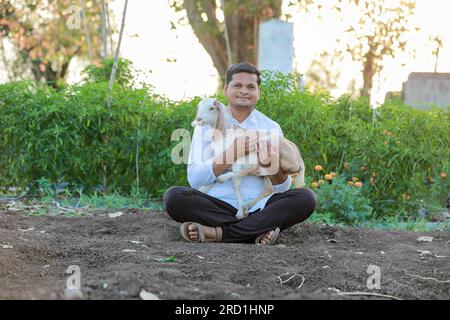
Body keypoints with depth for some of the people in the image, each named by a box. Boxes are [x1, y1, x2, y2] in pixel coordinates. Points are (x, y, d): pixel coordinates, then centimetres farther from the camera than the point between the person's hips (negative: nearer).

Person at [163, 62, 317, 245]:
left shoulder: (271, 128, 11)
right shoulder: (207, 124, 6)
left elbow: (282, 188, 8)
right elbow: (194, 178, -6)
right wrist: (232, 154, -19)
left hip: (259, 208, 2)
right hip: (217, 206, -2)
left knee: (306, 198, -24)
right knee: (174, 197, -28)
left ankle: (218, 232, -27)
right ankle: (258, 230, -28)